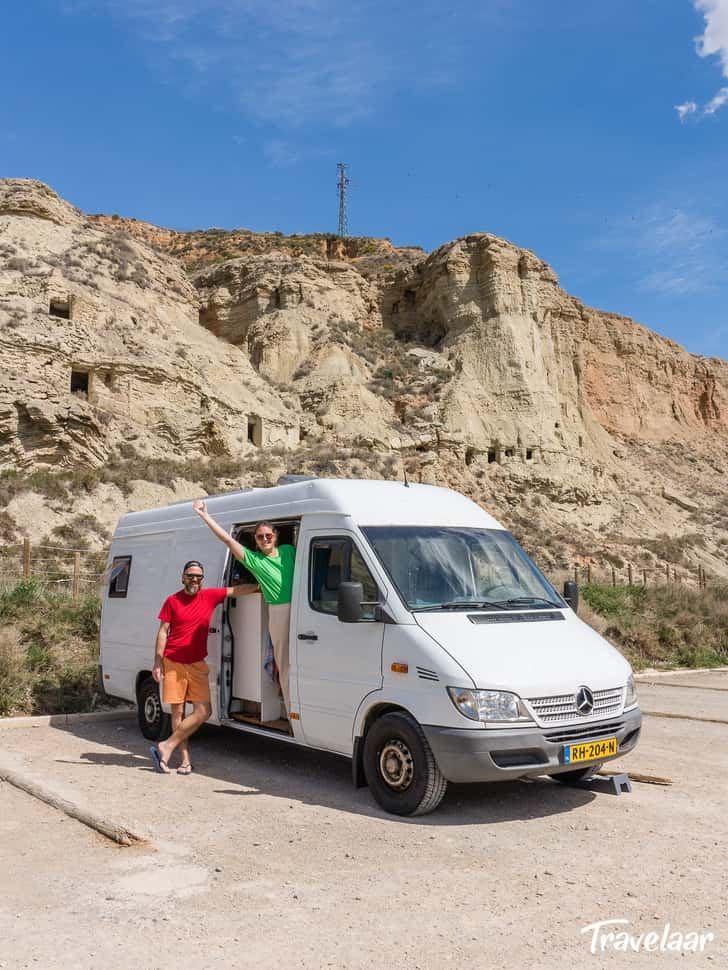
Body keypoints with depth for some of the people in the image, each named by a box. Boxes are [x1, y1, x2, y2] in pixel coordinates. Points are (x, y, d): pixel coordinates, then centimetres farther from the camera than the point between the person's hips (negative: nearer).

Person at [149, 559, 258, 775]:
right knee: (178, 712, 1)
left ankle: (167, 747, 2)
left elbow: (238, 590, 4)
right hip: (173, 663, -2)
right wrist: (158, 662, -4)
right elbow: (162, 633, 1)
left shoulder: (210, 597, 4)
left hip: (197, 664, 3)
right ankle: (185, 758, 10)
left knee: (204, 711, -7)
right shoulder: (172, 601, -1)